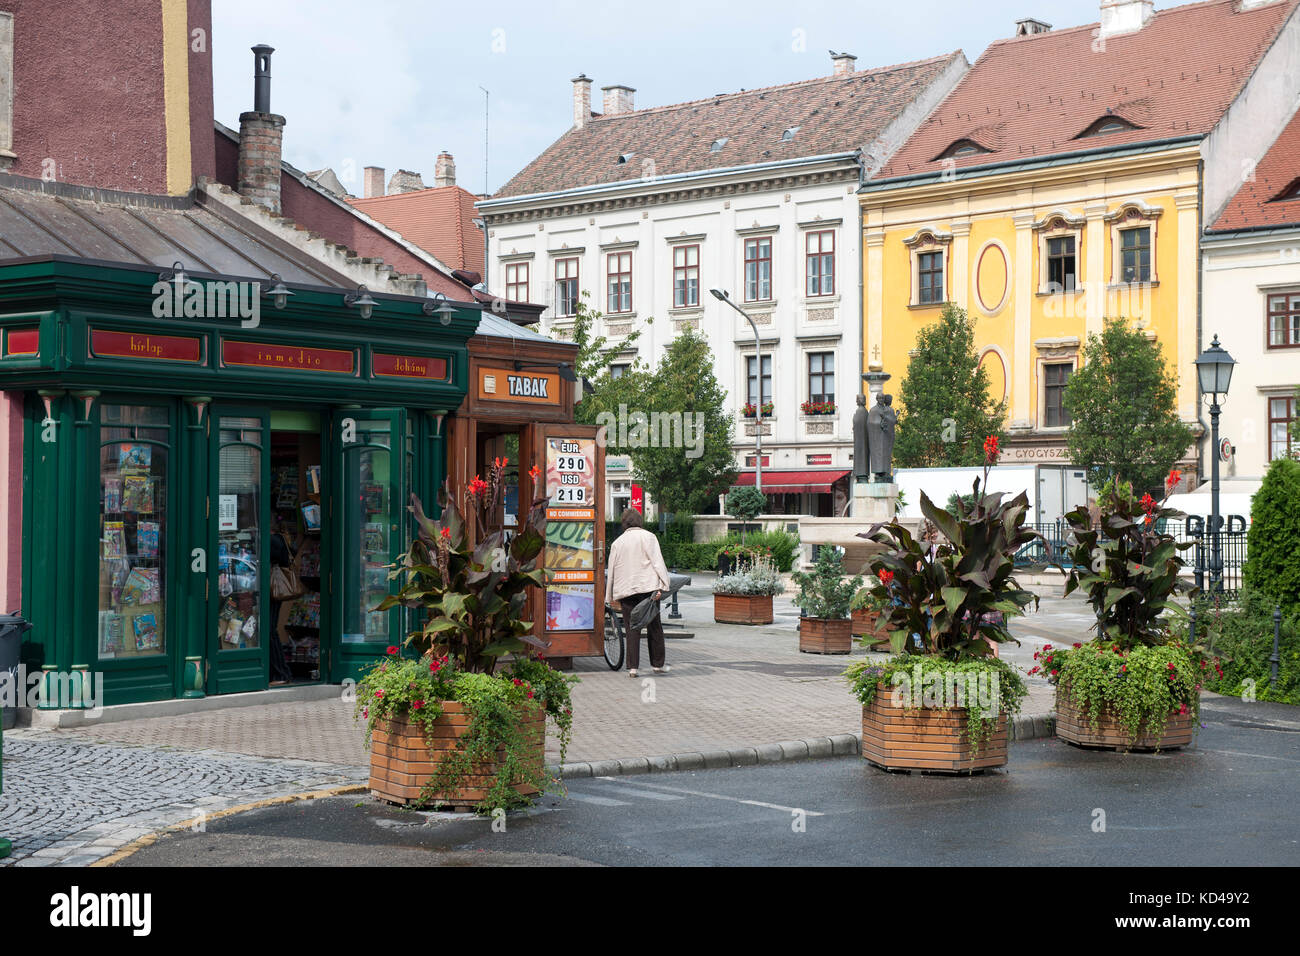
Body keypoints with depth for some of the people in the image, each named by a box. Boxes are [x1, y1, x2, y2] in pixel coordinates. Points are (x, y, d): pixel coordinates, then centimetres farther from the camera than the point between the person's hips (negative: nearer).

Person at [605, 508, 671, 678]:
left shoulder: (617, 542, 12)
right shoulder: (648, 537, 2)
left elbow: (611, 570, 14)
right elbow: (657, 561, -8)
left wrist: (611, 597, 20)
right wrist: (661, 586, -12)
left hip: (625, 590, 3)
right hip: (647, 587, -3)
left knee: (631, 629, 3)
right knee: (654, 626, 8)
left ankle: (632, 667, -4)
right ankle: (658, 664, 13)